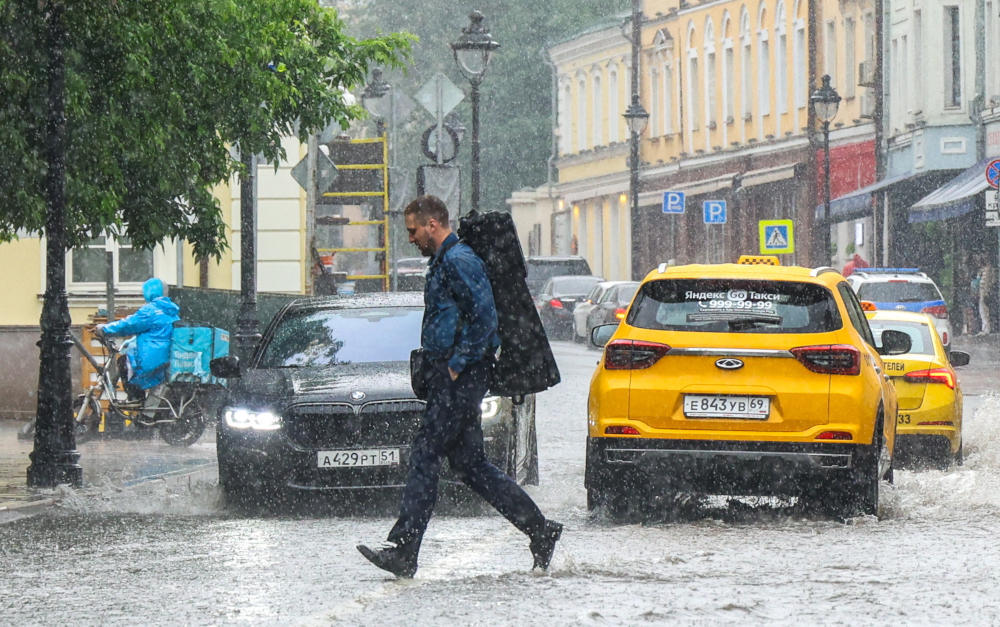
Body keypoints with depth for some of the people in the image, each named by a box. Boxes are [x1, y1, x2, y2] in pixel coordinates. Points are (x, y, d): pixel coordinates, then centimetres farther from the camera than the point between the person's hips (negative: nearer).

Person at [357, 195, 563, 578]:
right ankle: (540, 530, 14)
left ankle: (402, 551, -14)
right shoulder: (444, 262, 21)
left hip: (459, 378, -11)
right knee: (469, 464, 10)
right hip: (452, 378, 11)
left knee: (425, 455, -12)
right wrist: (435, 364, 17)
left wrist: (457, 365, -19)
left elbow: (484, 316, -21)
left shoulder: (458, 260, -12)